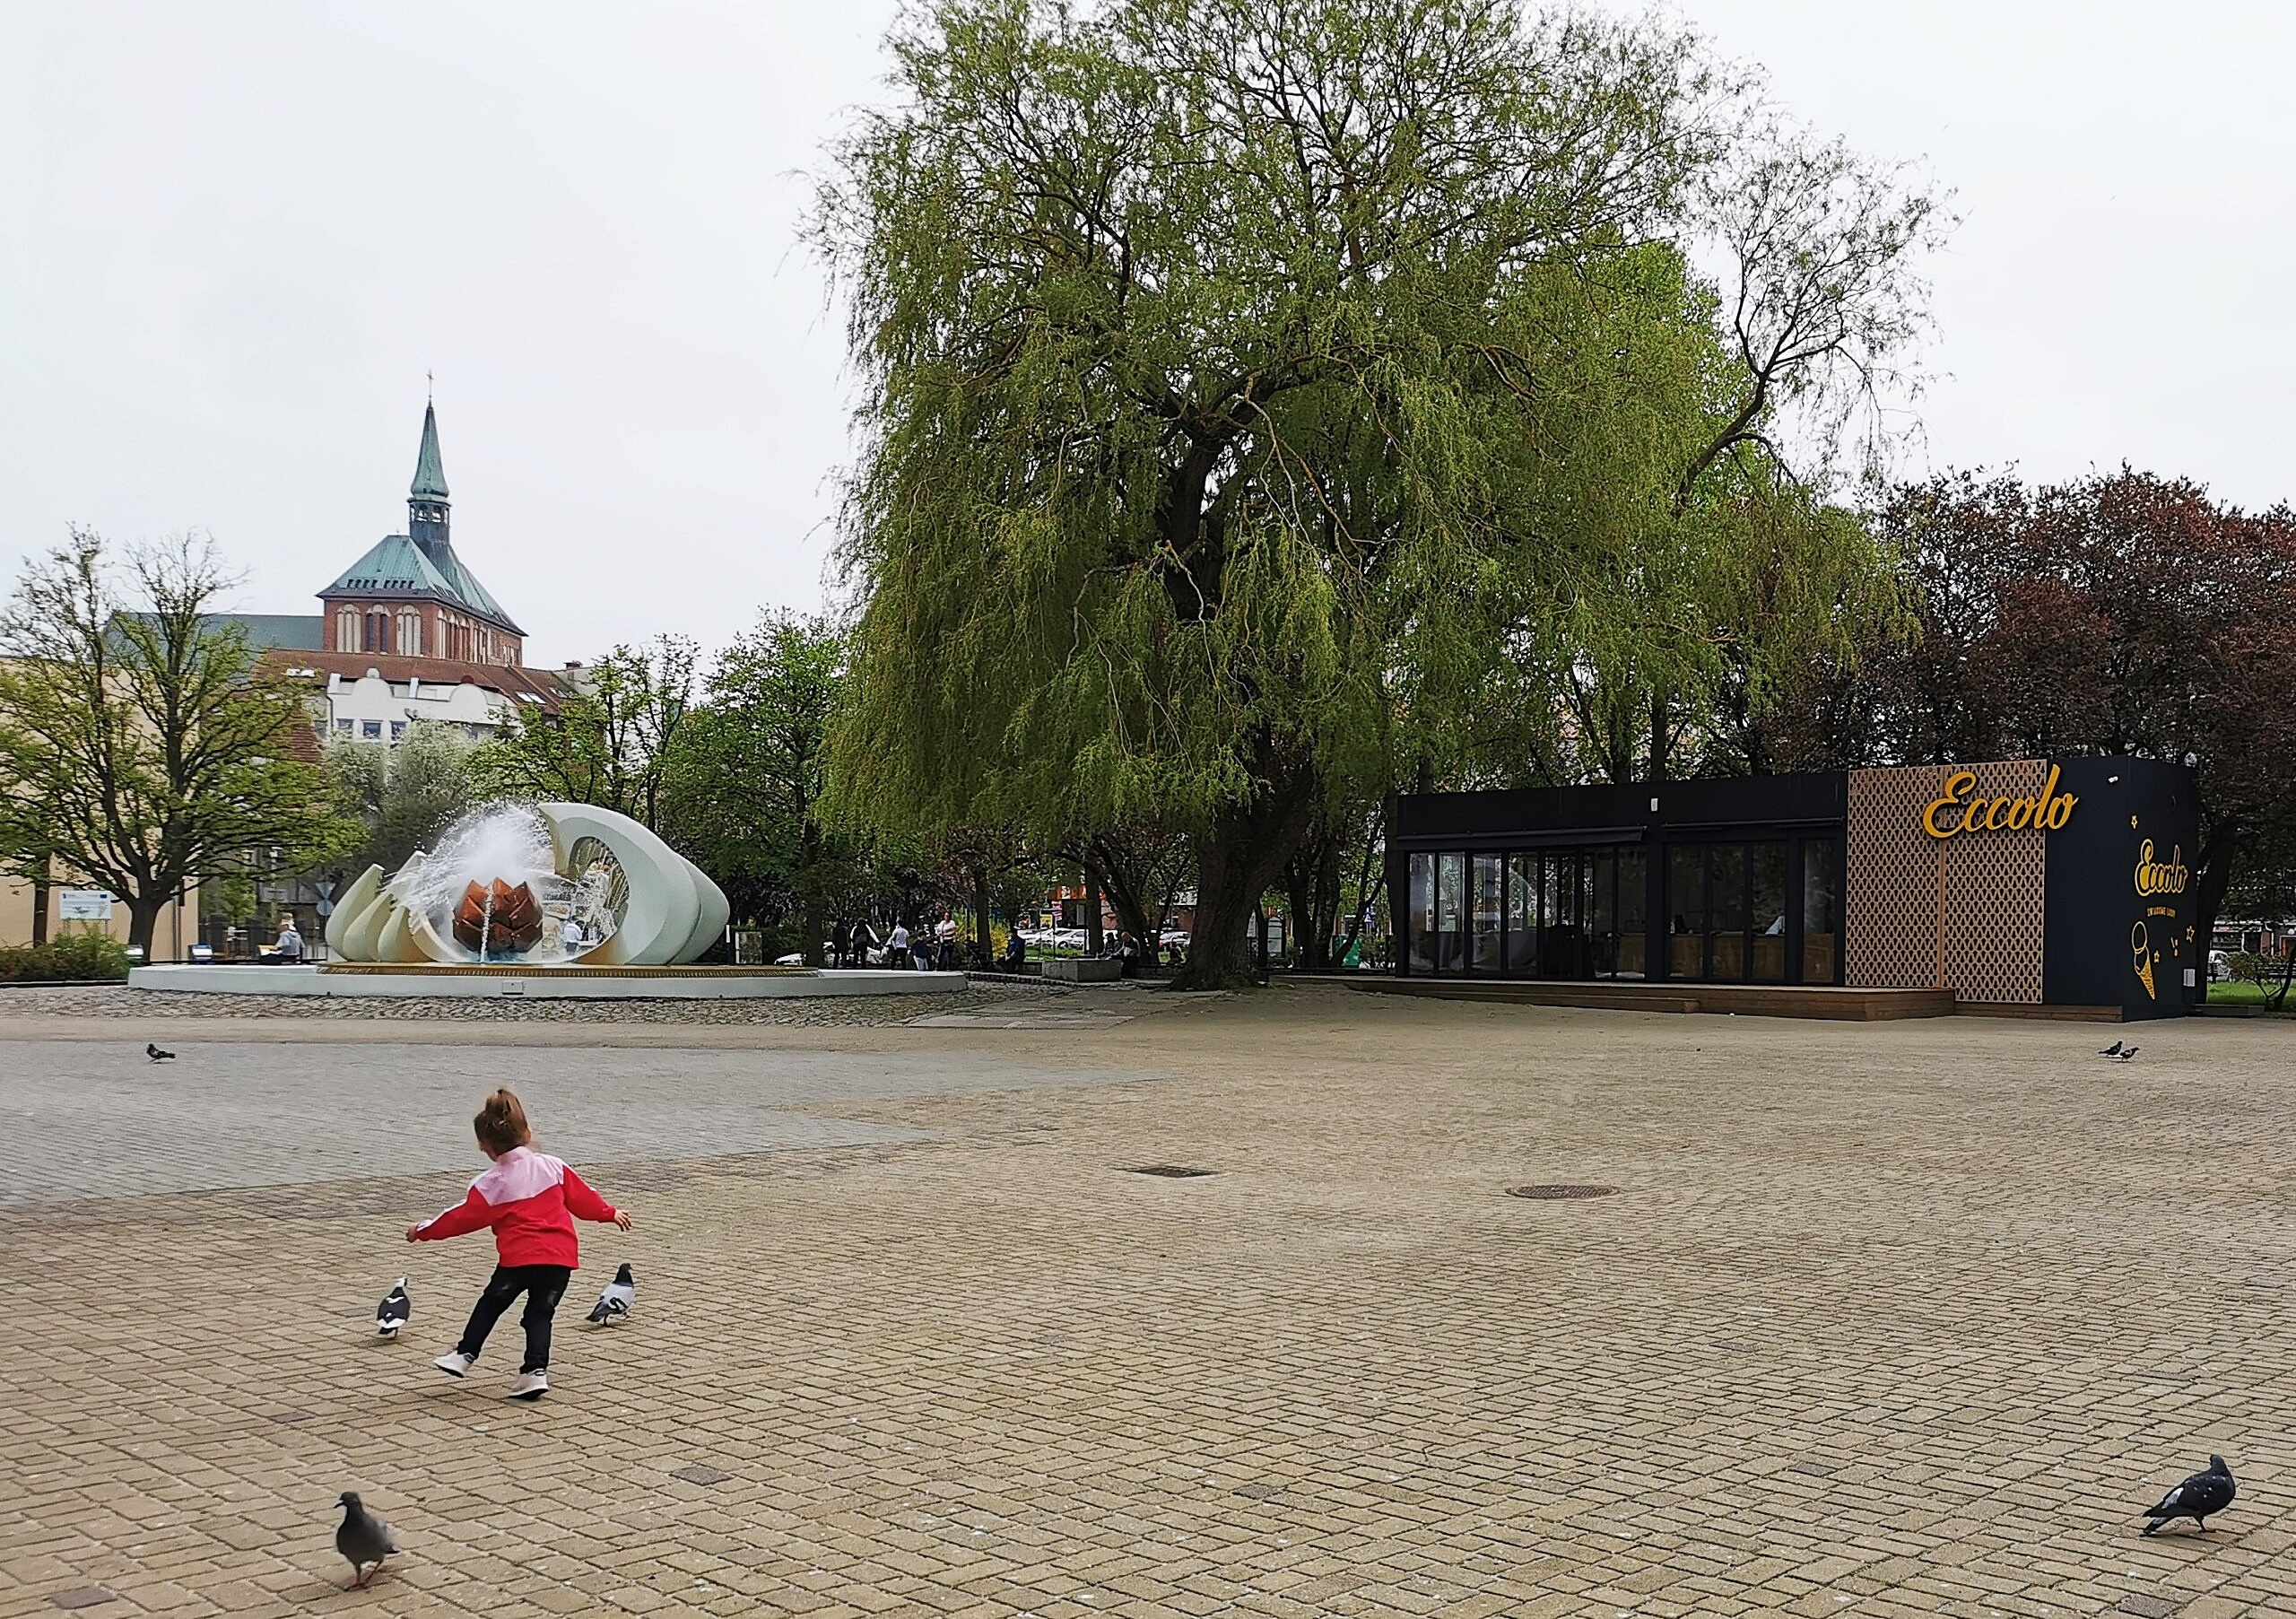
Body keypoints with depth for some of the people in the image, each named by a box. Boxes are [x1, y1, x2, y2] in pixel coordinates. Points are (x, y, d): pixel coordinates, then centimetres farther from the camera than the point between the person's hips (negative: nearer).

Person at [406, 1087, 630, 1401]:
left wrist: (424, 1230, 19)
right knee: (540, 1313, 11)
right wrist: (610, 1213, 30)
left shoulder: (491, 1185, -3)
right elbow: (581, 1198, 14)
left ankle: (465, 1354, 27)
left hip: (518, 1258, -3)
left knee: (490, 1303, 20)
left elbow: (464, 1217, 6)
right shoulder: (553, 1167, 5)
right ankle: (536, 1370, -1)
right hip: (561, 1257, 3)